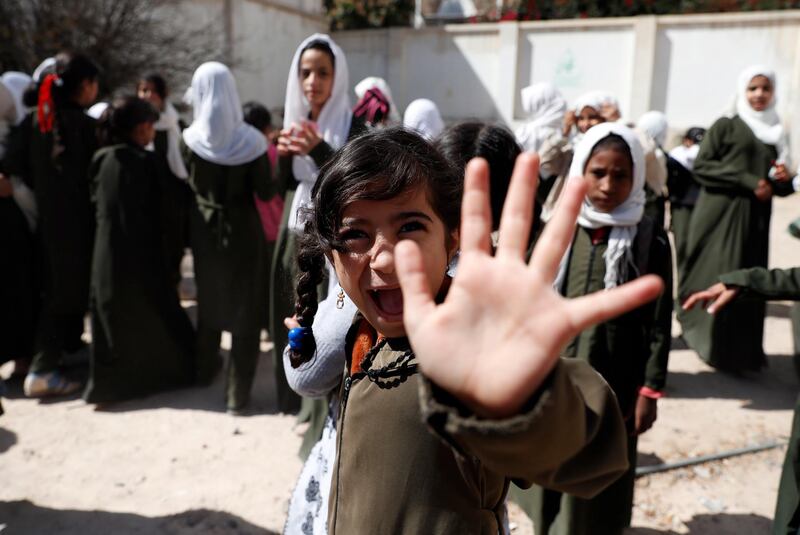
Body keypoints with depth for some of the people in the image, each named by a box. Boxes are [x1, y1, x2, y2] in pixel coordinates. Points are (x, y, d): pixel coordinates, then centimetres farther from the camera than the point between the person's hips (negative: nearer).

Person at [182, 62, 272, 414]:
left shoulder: (190, 139, -8)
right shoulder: (250, 140, -14)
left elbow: (187, 186, -1)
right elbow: (266, 193, -11)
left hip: (204, 230, 3)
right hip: (242, 230, -3)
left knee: (209, 299, 23)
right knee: (245, 308, 5)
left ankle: (206, 369, 41)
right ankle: (237, 392, 6)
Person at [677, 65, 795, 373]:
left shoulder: (774, 134, 16)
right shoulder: (725, 126, 2)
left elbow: (780, 185, 21)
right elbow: (701, 166, -9)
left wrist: (784, 180, -4)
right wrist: (748, 181, -15)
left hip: (756, 221, 4)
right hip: (721, 216, -4)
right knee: (718, 279, -5)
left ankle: (742, 351, 14)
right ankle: (714, 345, 9)